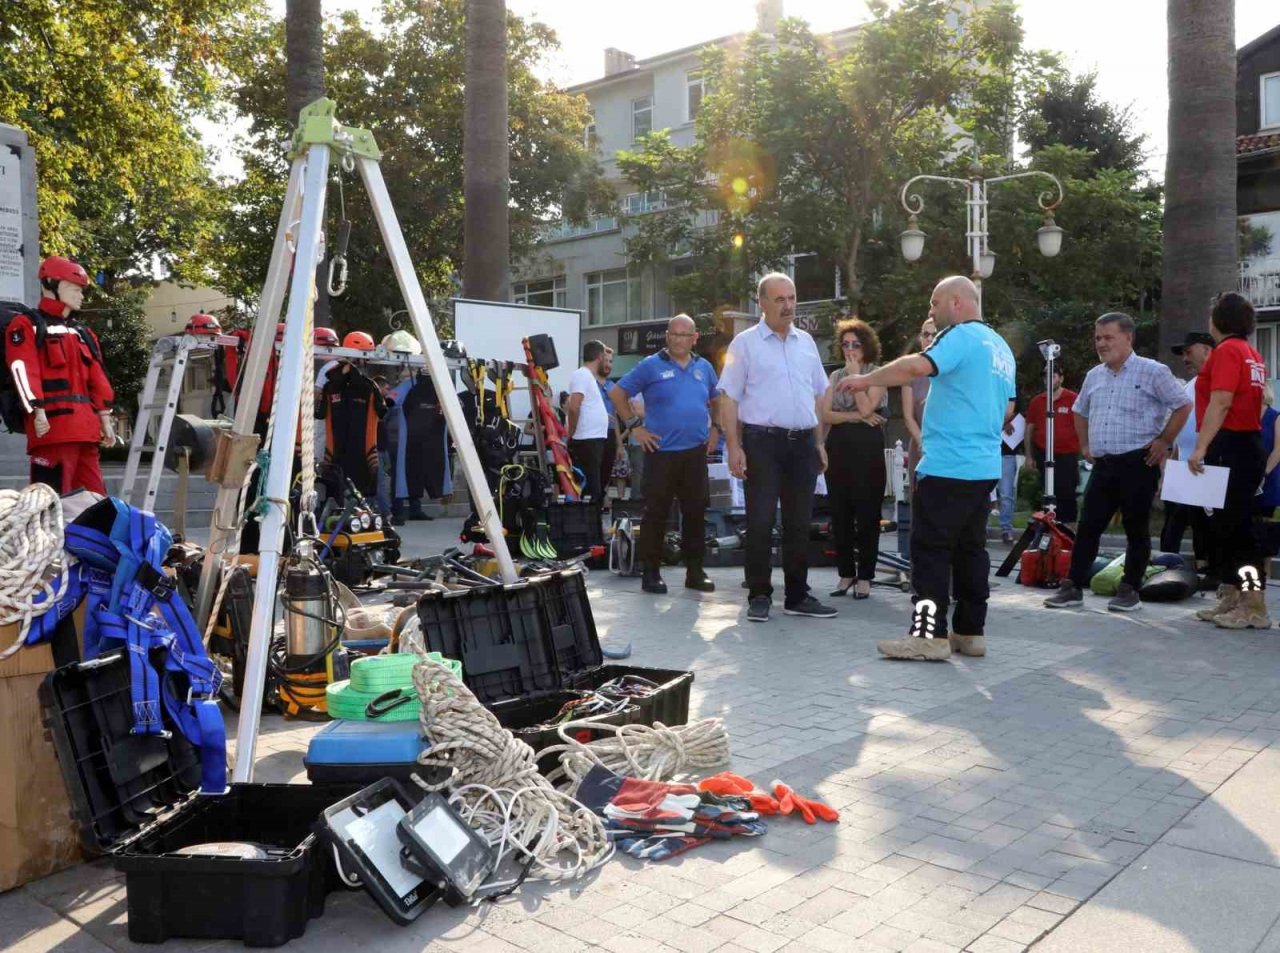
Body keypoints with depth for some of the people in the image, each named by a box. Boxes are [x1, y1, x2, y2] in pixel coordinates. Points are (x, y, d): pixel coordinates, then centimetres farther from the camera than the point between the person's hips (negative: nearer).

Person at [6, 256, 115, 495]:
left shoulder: (83, 333, 25)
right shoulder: (27, 325, 2)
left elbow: (97, 379, 20)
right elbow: (23, 373, -10)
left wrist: (104, 418, 12)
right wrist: (37, 411, -20)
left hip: (85, 428, 8)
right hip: (53, 425, -8)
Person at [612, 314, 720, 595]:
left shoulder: (704, 367, 12)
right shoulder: (651, 366, -2)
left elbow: (717, 401, 27)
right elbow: (617, 394, 0)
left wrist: (715, 428, 14)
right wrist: (634, 426, -5)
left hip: (696, 453, 4)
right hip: (661, 452, -4)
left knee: (696, 513, 8)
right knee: (656, 514, -1)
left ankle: (695, 572, 17)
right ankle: (651, 573, 7)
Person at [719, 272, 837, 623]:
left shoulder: (806, 342, 14)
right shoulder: (745, 343, -1)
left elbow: (819, 396, 18)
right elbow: (729, 399, -5)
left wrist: (819, 442, 12)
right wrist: (734, 448, -12)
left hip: (803, 442, 5)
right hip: (762, 441, -5)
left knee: (799, 523, 9)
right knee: (760, 522, -3)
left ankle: (797, 596, 18)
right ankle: (759, 596, 7)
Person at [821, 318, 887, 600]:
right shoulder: (836, 375, 14)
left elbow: (866, 408, -14)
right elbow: (825, 414, 3)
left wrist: (856, 376, -7)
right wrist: (855, 416, -9)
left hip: (867, 450, -4)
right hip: (838, 449, 5)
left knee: (867, 514, -1)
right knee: (840, 514, 6)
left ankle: (865, 577, 6)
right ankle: (846, 574, 15)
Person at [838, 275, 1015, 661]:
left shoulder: (961, 336, -10)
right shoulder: (1001, 348, 18)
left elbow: (918, 366, -26)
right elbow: (1007, 410, 24)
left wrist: (866, 379, -17)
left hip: (947, 466, -9)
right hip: (985, 467, 9)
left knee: (931, 549, -5)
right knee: (970, 548, 12)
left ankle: (930, 635, -6)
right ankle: (971, 631, 16)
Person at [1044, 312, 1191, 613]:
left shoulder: (1152, 372, -5)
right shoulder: (1094, 376, 14)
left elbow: (1183, 405, -3)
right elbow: (1079, 412, 29)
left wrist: (1164, 441, -7)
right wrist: (1085, 444, 19)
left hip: (1138, 463, -5)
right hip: (1102, 464, 6)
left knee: (1136, 529, 3)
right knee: (1088, 526, 4)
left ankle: (1130, 590, 12)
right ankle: (1074, 587, 7)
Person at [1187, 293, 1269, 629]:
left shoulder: (1227, 351, -10)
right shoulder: (1252, 354, 18)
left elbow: (1220, 403, -20)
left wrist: (1200, 447, -24)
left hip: (1231, 447, -10)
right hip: (1248, 443, 10)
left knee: (1235, 526, -8)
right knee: (1225, 525, 13)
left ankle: (1255, 608, -7)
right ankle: (1230, 599, 18)